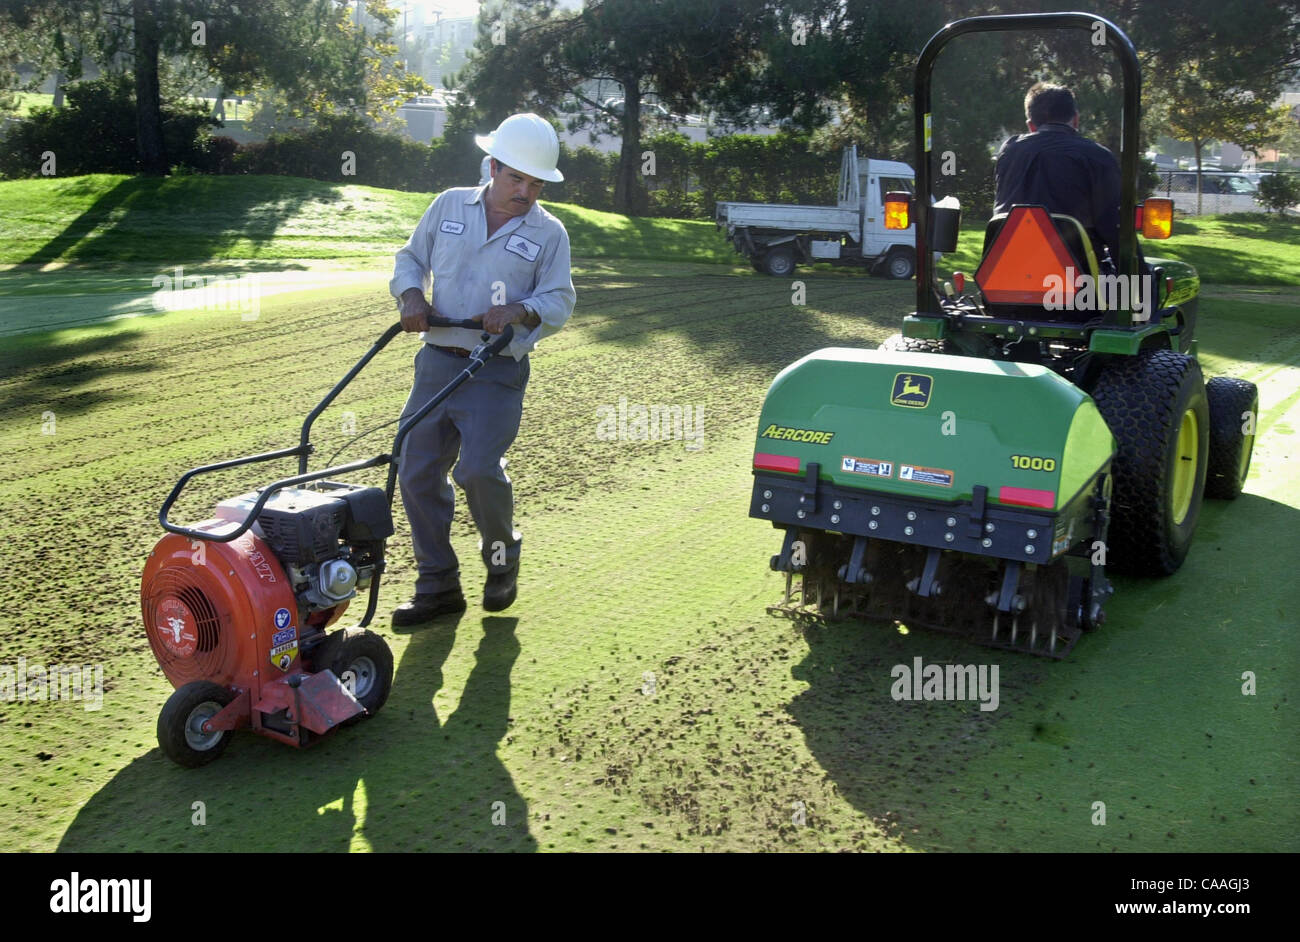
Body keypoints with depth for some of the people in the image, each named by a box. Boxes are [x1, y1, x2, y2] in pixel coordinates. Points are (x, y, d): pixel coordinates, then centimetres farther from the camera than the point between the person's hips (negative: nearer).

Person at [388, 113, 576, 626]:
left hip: (497, 372, -4)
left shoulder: (549, 233, 3)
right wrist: (410, 294, -5)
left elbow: (559, 301, -2)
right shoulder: (449, 205, 10)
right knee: (417, 473, 2)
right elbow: (410, 258, 17)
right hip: (436, 363, 4)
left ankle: (502, 557, 13)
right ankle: (438, 586, 16)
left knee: (479, 470, -19)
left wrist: (521, 310, -22)